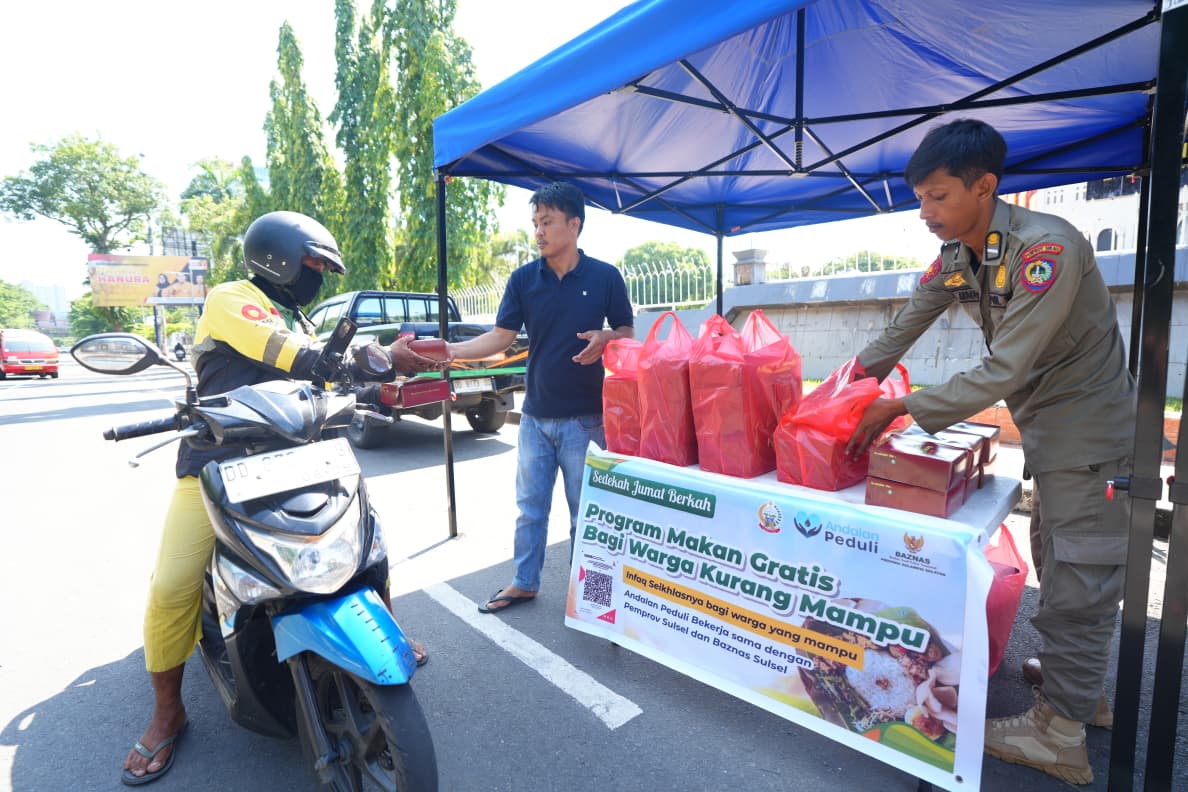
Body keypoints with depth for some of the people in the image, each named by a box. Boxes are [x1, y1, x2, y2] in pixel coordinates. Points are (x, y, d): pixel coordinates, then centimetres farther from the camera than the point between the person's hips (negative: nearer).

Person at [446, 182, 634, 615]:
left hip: (584, 418, -2)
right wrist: (449, 350, -16)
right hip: (536, 416, 3)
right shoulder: (523, 278, 1)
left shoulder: (605, 277, -4)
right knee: (529, 507, 14)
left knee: (584, 512, 10)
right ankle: (524, 582, 33)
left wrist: (605, 339, -20)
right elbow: (500, 337, -2)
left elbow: (627, 332, 3)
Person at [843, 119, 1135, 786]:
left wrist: (901, 409, -28)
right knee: (1059, 569, 19)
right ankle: (1081, 686, 38)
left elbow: (1003, 372, -31)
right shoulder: (956, 255, -2)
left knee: (1079, 582, -1)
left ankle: (1061, 735, 12)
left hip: (1090, 435, -8)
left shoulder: (1046, 248, -27)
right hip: (1047, 432, 9)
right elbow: (902, 331, 5)